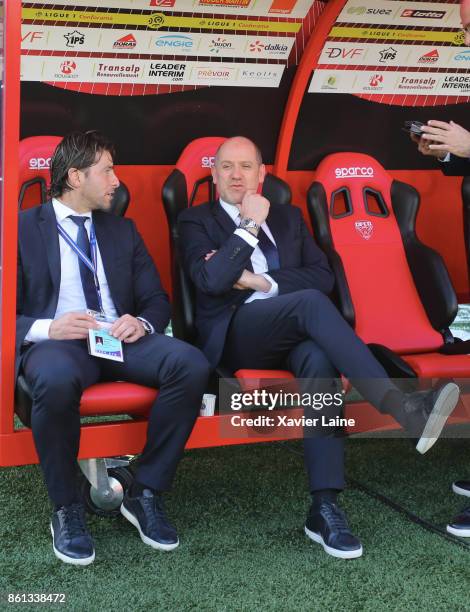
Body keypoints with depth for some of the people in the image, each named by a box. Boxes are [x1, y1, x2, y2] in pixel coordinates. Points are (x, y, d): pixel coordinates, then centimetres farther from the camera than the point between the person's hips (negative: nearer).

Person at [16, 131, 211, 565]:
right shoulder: (23, 229, 9)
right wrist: (46, 328, -19)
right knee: (56, 380, -41)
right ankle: (66, 508, -17)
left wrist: (142, 322, -6)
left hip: (121, 339, 4)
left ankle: (146, 494, -12)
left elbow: (157, 299, 19)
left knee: (192, 364, -27)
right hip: (55, 341, -4)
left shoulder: (123, 231, 23)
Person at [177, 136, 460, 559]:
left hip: (295, 332, 3)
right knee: (310, 302, -34)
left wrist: (261, 281, -4)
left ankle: (324, 507, -39)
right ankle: (402, 406, -44)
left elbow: (324, 277, 8)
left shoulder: (289, 217, 23)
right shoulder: (196, 221, 12)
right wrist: (249, 226, -6)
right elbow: (210, 280, -9)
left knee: (319, 358, -35)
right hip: (236, 335, -3)